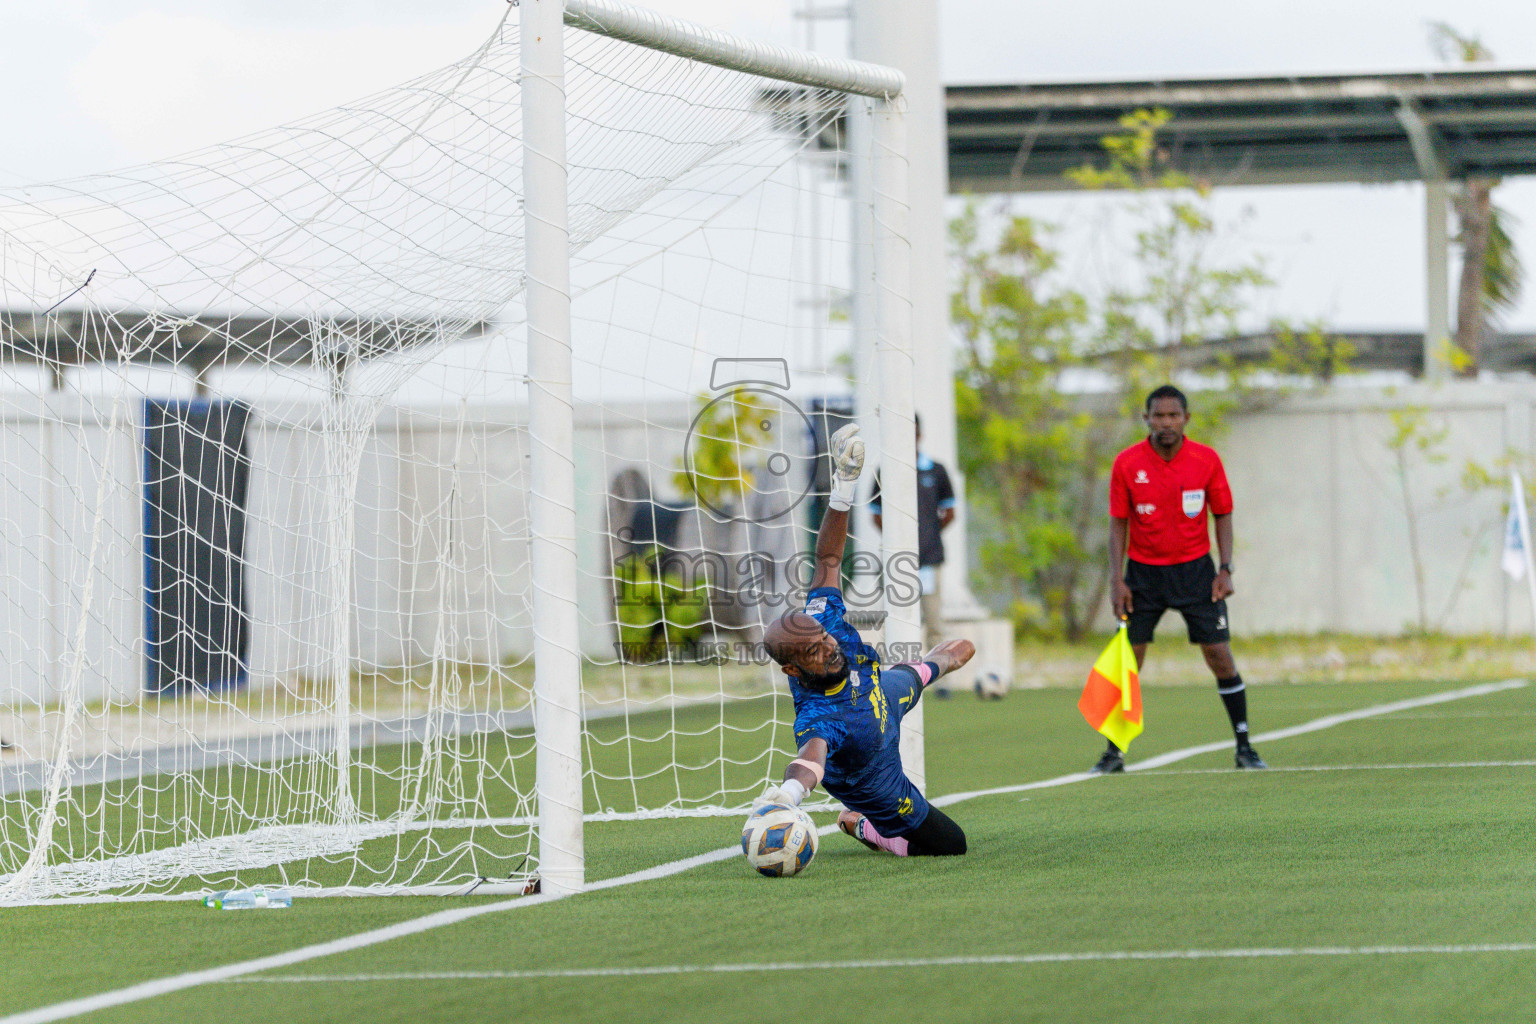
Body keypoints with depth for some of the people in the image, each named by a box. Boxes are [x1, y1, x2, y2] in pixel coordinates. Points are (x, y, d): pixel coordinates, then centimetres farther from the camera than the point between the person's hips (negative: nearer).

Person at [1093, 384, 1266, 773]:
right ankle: (1114, 752, 6)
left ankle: (1244, 746, 4)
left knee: (1219, 654, -5)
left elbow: (1223, 515, 2)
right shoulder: (1127, 464, -7)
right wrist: (1117, 579, -9)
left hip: (1195, 569, 0)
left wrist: (1225, 569, -7)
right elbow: (1118, 524, -2)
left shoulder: (1207, 460, -6)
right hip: (1143, 572, 0)